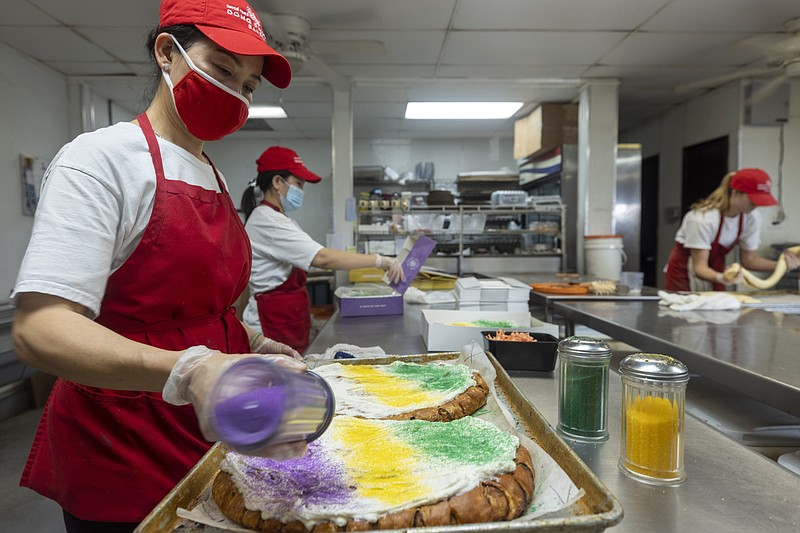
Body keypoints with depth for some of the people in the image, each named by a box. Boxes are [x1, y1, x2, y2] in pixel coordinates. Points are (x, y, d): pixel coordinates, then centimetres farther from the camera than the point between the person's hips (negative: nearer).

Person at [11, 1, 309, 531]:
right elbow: (39, 329, -27)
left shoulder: (216, 178, 9)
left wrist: (250, 343, 7)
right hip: (123, 454, -7)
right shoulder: (100, 157, -15)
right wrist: (188, 370, -41)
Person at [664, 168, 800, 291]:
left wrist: (780, 265, -20)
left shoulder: (752, 217, -11)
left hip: (714, 272, 5)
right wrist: (721, 278, -45)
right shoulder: (703, 218, -28)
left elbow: (749, 259, -3)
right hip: (684, 274, -5)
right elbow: (699, 267, -27)